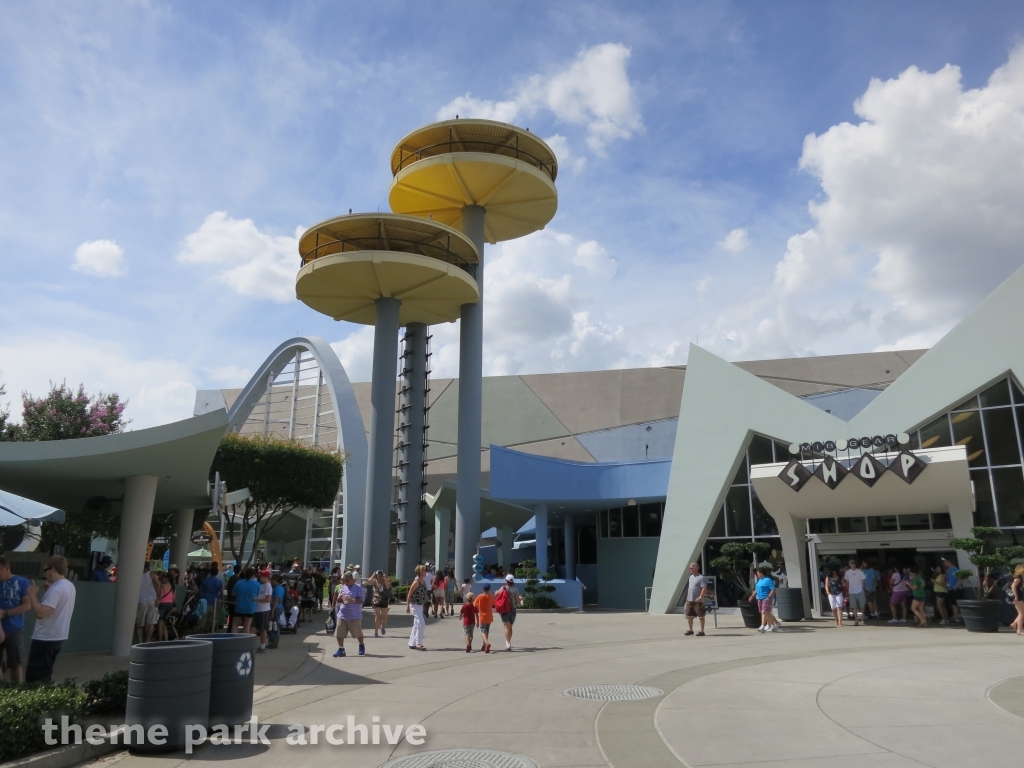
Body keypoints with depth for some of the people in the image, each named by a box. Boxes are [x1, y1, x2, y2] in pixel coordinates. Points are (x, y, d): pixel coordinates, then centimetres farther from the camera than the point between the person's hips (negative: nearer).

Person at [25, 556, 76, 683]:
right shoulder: (70, 586, 10)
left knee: (34, 678, -4)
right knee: (44, 675, 17)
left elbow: (41, 613, -29)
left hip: (45, 639, -10)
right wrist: (50, 589, 16)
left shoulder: (56, 589, -22)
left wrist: (32, 594, -18)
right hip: (58, 637, 10)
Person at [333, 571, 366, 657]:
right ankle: (341, 649, 13)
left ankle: (361, 646, 32)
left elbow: (362, 600, -12)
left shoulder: (358, 587, -7)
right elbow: (338, 601, 16)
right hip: (342, 615, 5)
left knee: (358, 633, 8)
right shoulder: (342, 587, 10)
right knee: (339, 633, 0)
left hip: (354, 616, -4)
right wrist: (340, 597, -8)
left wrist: (352, 600, -26)